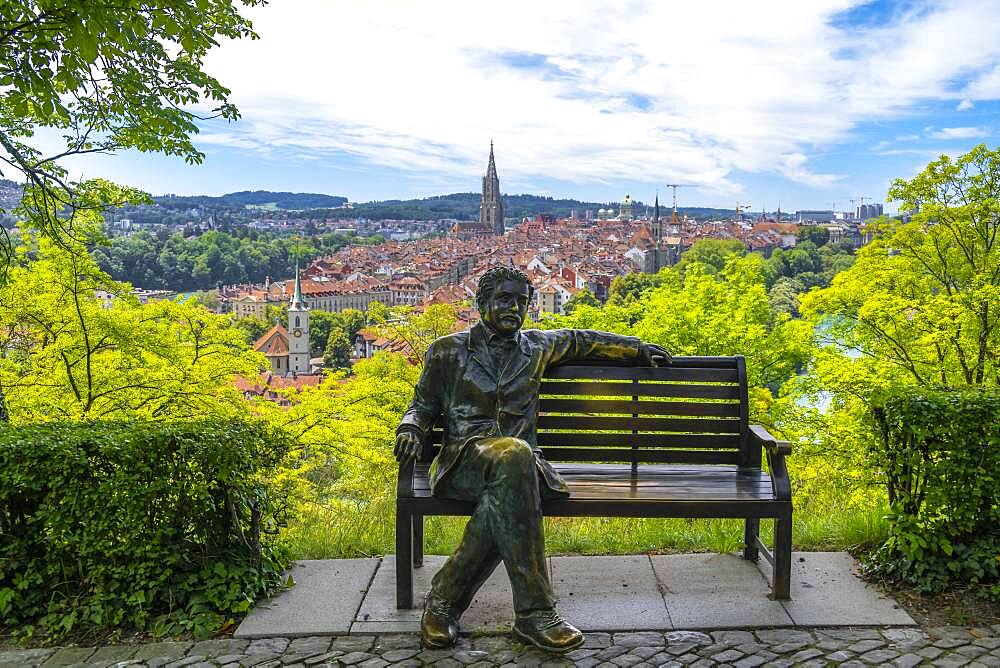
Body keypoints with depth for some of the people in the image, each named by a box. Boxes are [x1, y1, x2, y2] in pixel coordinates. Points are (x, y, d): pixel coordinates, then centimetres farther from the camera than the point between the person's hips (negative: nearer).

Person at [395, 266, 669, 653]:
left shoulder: (538, 346, 20)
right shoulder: (447, 350, 13)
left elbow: (582, 340, 36)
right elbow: (424, 405, 19)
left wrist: (638, 349, 40)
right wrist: (410, 430, -4)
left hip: (515, 462, 2)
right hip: (463, 460, -2)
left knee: (505, 500, -39)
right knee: (514, 454, -40)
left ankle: (445, 598, -25)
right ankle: (533, 612, -37)